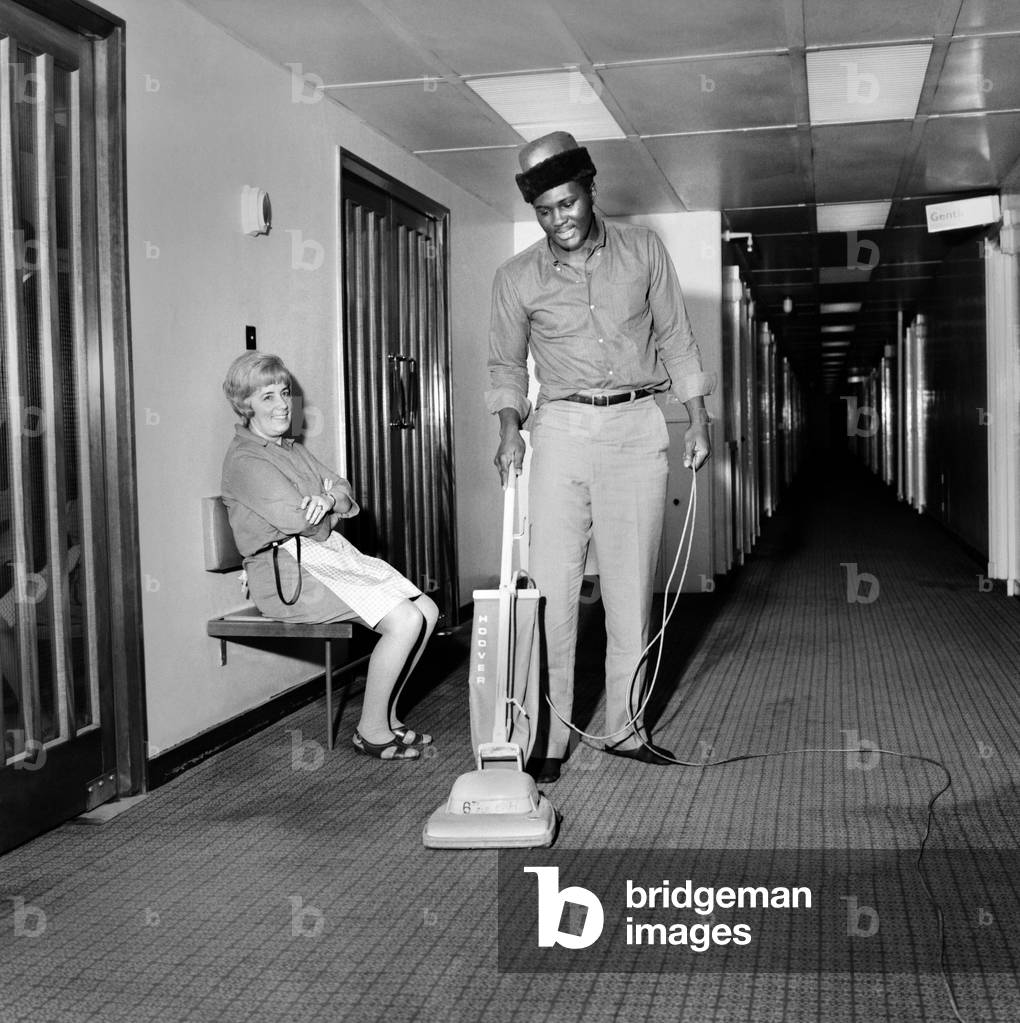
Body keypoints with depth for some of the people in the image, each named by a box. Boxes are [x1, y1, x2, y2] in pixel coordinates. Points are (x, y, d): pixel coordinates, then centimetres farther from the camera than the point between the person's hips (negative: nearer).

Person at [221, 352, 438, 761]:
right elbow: (298, 520, -18)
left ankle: (385, 714, 10)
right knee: (404, 621, -21)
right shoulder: (244, 459, -9)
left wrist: (328, 500, -13)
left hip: (331, 556, 9)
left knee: (427, 611, -2)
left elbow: (344, 491, 12)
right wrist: (332, 509, 3)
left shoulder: (293, 448, 22)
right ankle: (371, 731, -6)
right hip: (287, 572, -9)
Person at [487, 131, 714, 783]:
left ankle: (625, 729, 14)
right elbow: (507, 364, 10)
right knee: (552, 588, -6)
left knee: (632, 589, 4)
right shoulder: (517, 278, 3)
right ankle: (549, 736, 1)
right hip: (562, 429, -1)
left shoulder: (643, 250, 5)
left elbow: (676, 339, 10)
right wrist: (510, 429, -6)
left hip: (638, 426, 1)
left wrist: (699, 420, 4)